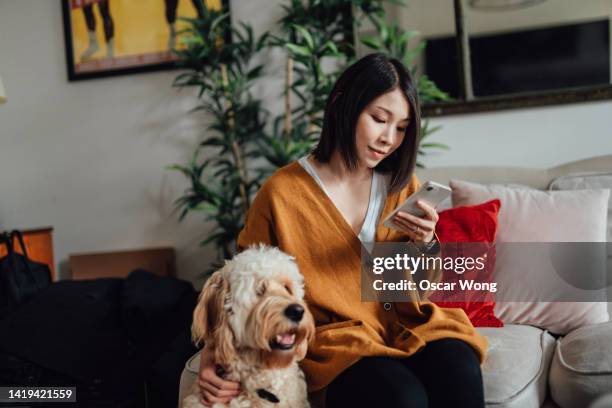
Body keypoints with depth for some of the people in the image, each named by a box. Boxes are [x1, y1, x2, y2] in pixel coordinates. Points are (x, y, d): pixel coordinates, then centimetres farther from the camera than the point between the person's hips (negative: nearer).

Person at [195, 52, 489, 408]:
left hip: (407, 324, 4)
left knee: (460, 375, -29)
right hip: (336, 337, -4)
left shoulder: (403, 185, 9)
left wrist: (425, 243, -6)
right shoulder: (283, 192, -5)